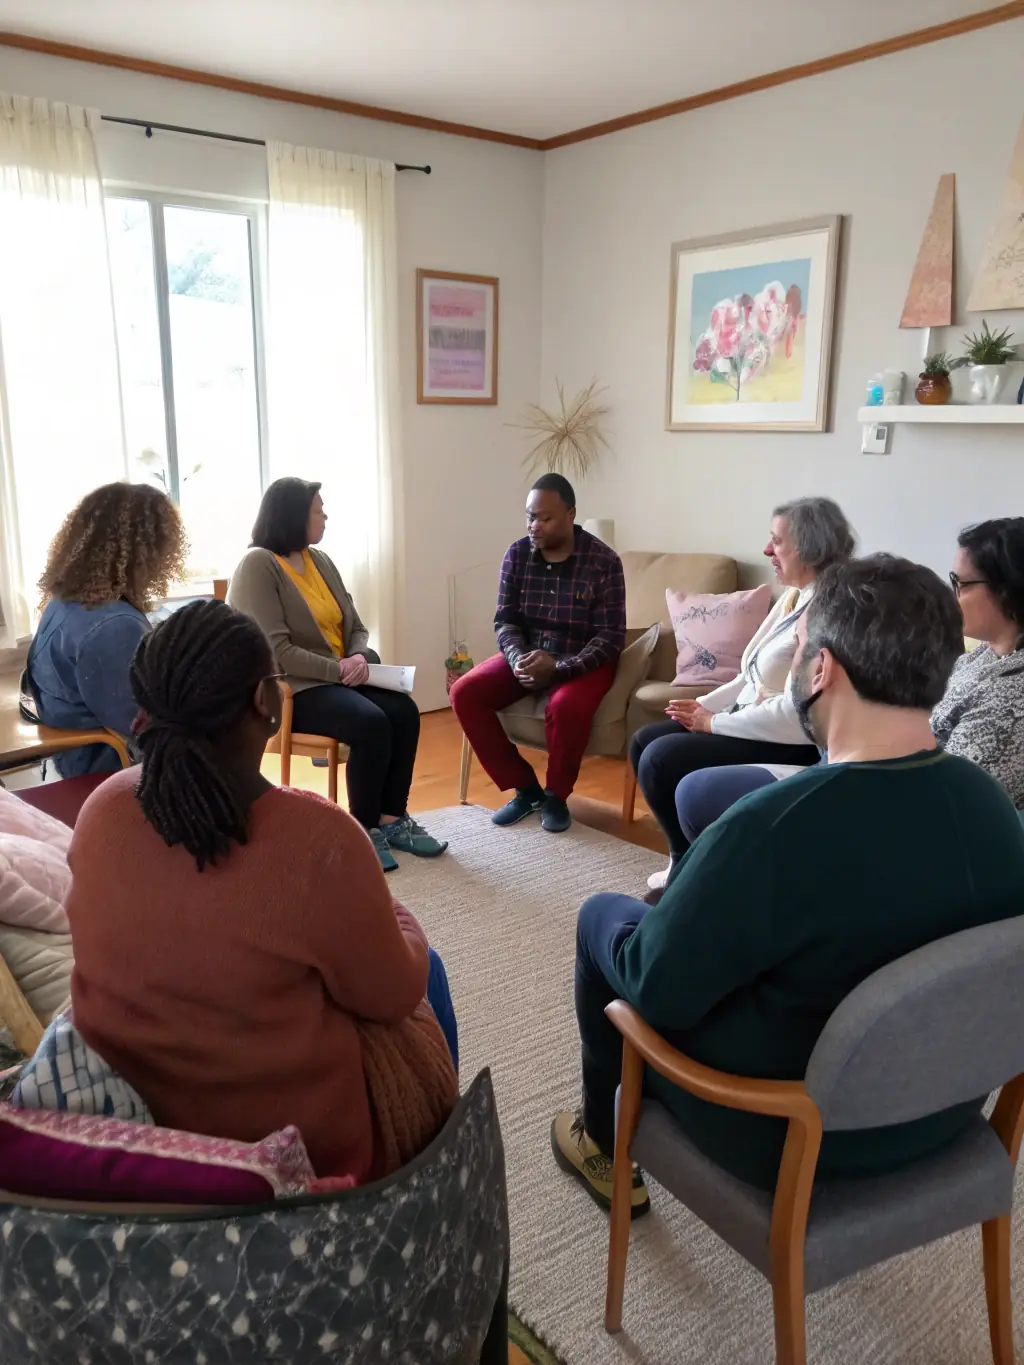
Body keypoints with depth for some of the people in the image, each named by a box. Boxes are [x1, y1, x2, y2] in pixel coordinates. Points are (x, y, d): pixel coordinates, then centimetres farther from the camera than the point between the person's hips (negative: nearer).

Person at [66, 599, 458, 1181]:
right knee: (425, 968, 20)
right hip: (293, 1138, -5)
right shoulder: (317, 838, -31)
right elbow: (394, 997, -17)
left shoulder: (101, 810, -14)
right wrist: (394, 916, 3)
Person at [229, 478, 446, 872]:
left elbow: (356, 628, 15)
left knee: (404, 711, -18)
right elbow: (275, 650, -19)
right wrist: (337, 669, -21)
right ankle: (364, 829, -12)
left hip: (340, 677, 7)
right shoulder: (258, 565, -10)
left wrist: (359, 657, -8)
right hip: (291, 689, -7)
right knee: (372, 724, -29)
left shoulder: (320, 560, 13)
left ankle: (392, 818, -6)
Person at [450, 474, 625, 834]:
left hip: (582, 661, -4)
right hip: (527, 654, 5)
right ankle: (525, 787, -4)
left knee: (565, 706, -37)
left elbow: (611, 635, -16)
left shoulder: (603, 560, -14)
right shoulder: (516, 554, -3)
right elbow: (505, 620, -1)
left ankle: (556, 796, -8)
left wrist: (559, 667, -30)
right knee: (465, 693, -18)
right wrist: (518, 658, -23)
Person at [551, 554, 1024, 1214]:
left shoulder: (771, 828, -33)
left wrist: (673, 905, 0)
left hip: (787, 1137, -6)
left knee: (604, 914, 12)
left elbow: (656, 989, -22)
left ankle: (608, 1148, 33)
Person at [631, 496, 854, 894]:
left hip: (790, 743, -10)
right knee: (644, 741, 3)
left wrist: (715, 722, -16)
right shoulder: (793, 597, 10)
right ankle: (689, 854, 13)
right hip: (749, 722, 10)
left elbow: (799, 711, -26)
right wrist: (704, 706, 3)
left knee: (661, 758, -19)